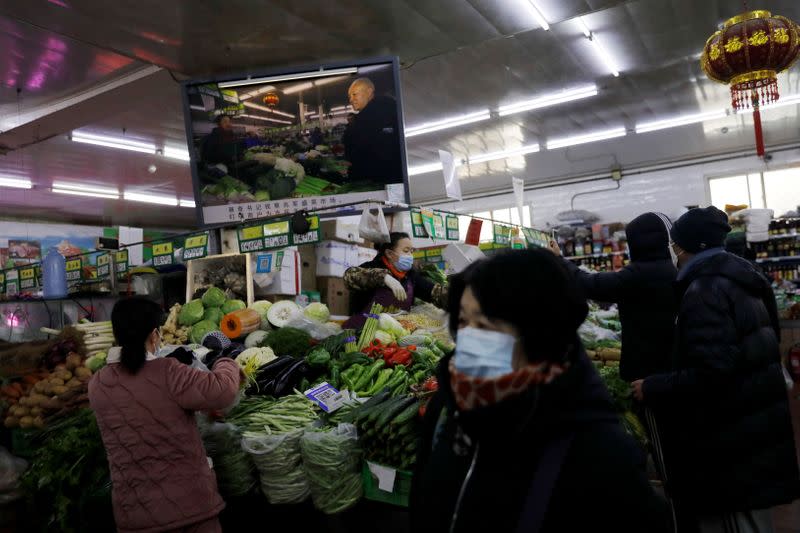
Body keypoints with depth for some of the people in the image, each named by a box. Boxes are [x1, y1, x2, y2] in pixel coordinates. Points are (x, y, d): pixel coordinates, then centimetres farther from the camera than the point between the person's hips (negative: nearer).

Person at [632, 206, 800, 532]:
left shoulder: (705, 290, -21)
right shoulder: (742, 280, 8)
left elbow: (710, 372, -29)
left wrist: (653, 389, -18)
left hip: (733, 445, -9)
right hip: (756, 433, 10)